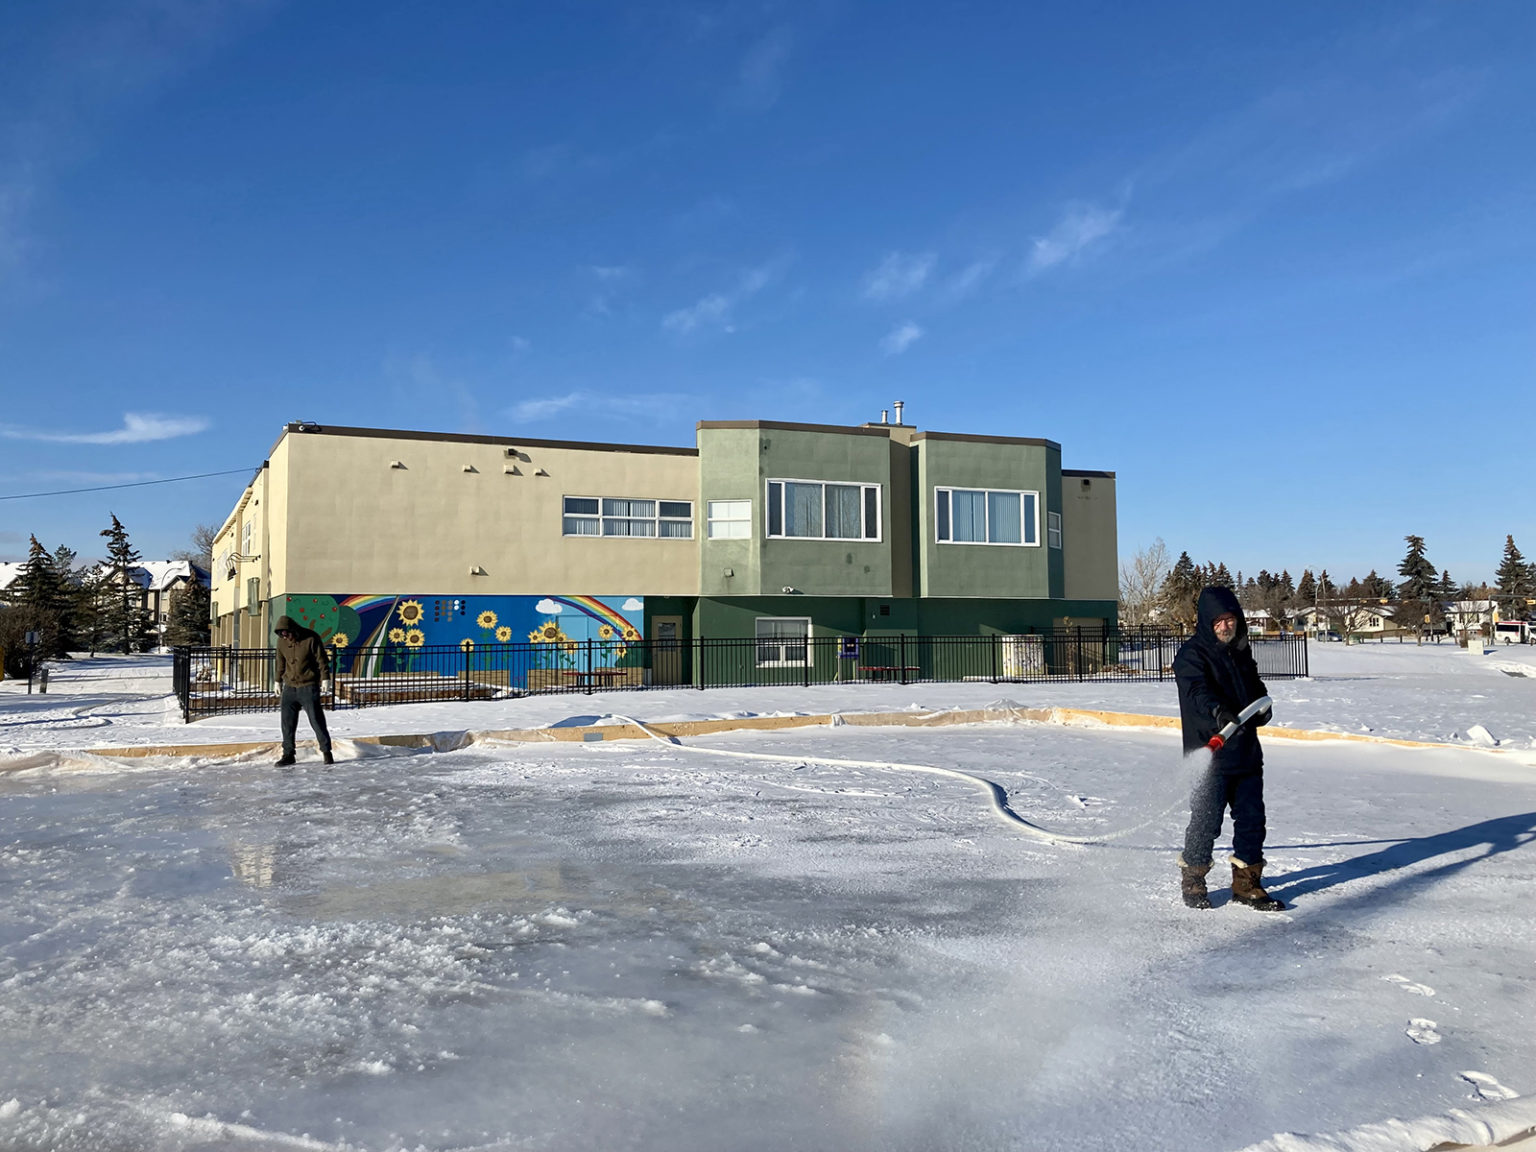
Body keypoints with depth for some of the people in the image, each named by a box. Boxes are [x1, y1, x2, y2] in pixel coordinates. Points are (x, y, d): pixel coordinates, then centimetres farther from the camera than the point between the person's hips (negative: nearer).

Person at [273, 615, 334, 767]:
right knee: (287, 722, 3)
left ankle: (326, 752, 7)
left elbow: (322, 659, -7)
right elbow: (281, 663, 16)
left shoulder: (311, 639, -12)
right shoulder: (282, 642, 3)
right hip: (290, 687, 5)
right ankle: (288, 755, 10)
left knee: (316, 720, -4)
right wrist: (278, 680, 21)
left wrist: (325, 678, -12)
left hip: (309, 687, -5)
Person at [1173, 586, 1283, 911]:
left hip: (1246, 752, 7)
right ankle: (1192, 879, 17)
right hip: (1209, 752, -7)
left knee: (1251, 818, 10)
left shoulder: (1242, 652, 14)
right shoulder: (1192, 653, -9)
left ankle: (1247, 883, 23)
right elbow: (1197, 690, -26)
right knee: (1206, 821, -2)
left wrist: (1262, 707, 8)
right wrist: (1219, 711, -44)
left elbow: (1255, 688, 29)